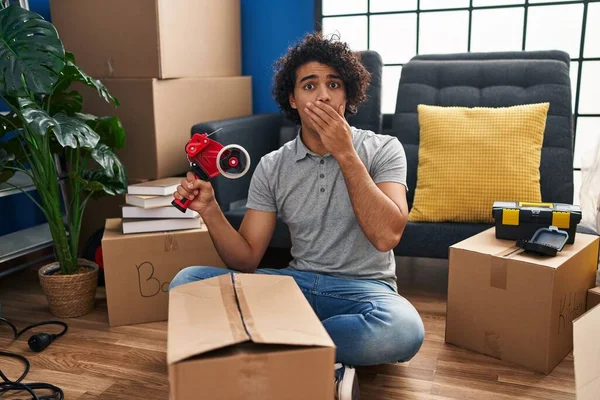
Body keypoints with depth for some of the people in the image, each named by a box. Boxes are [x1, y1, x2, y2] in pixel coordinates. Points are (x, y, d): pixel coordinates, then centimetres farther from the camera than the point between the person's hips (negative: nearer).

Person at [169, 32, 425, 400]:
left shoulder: (381, 149, -5)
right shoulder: (271, 167, 2)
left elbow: (386, 236, -21)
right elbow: (246, 260, -1)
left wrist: (345, 154, -22)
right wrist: (210, 210, -18)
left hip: (363, 288, -2)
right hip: (297, 283, 3)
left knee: (402, 330, -38)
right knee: (187, 282, -14)